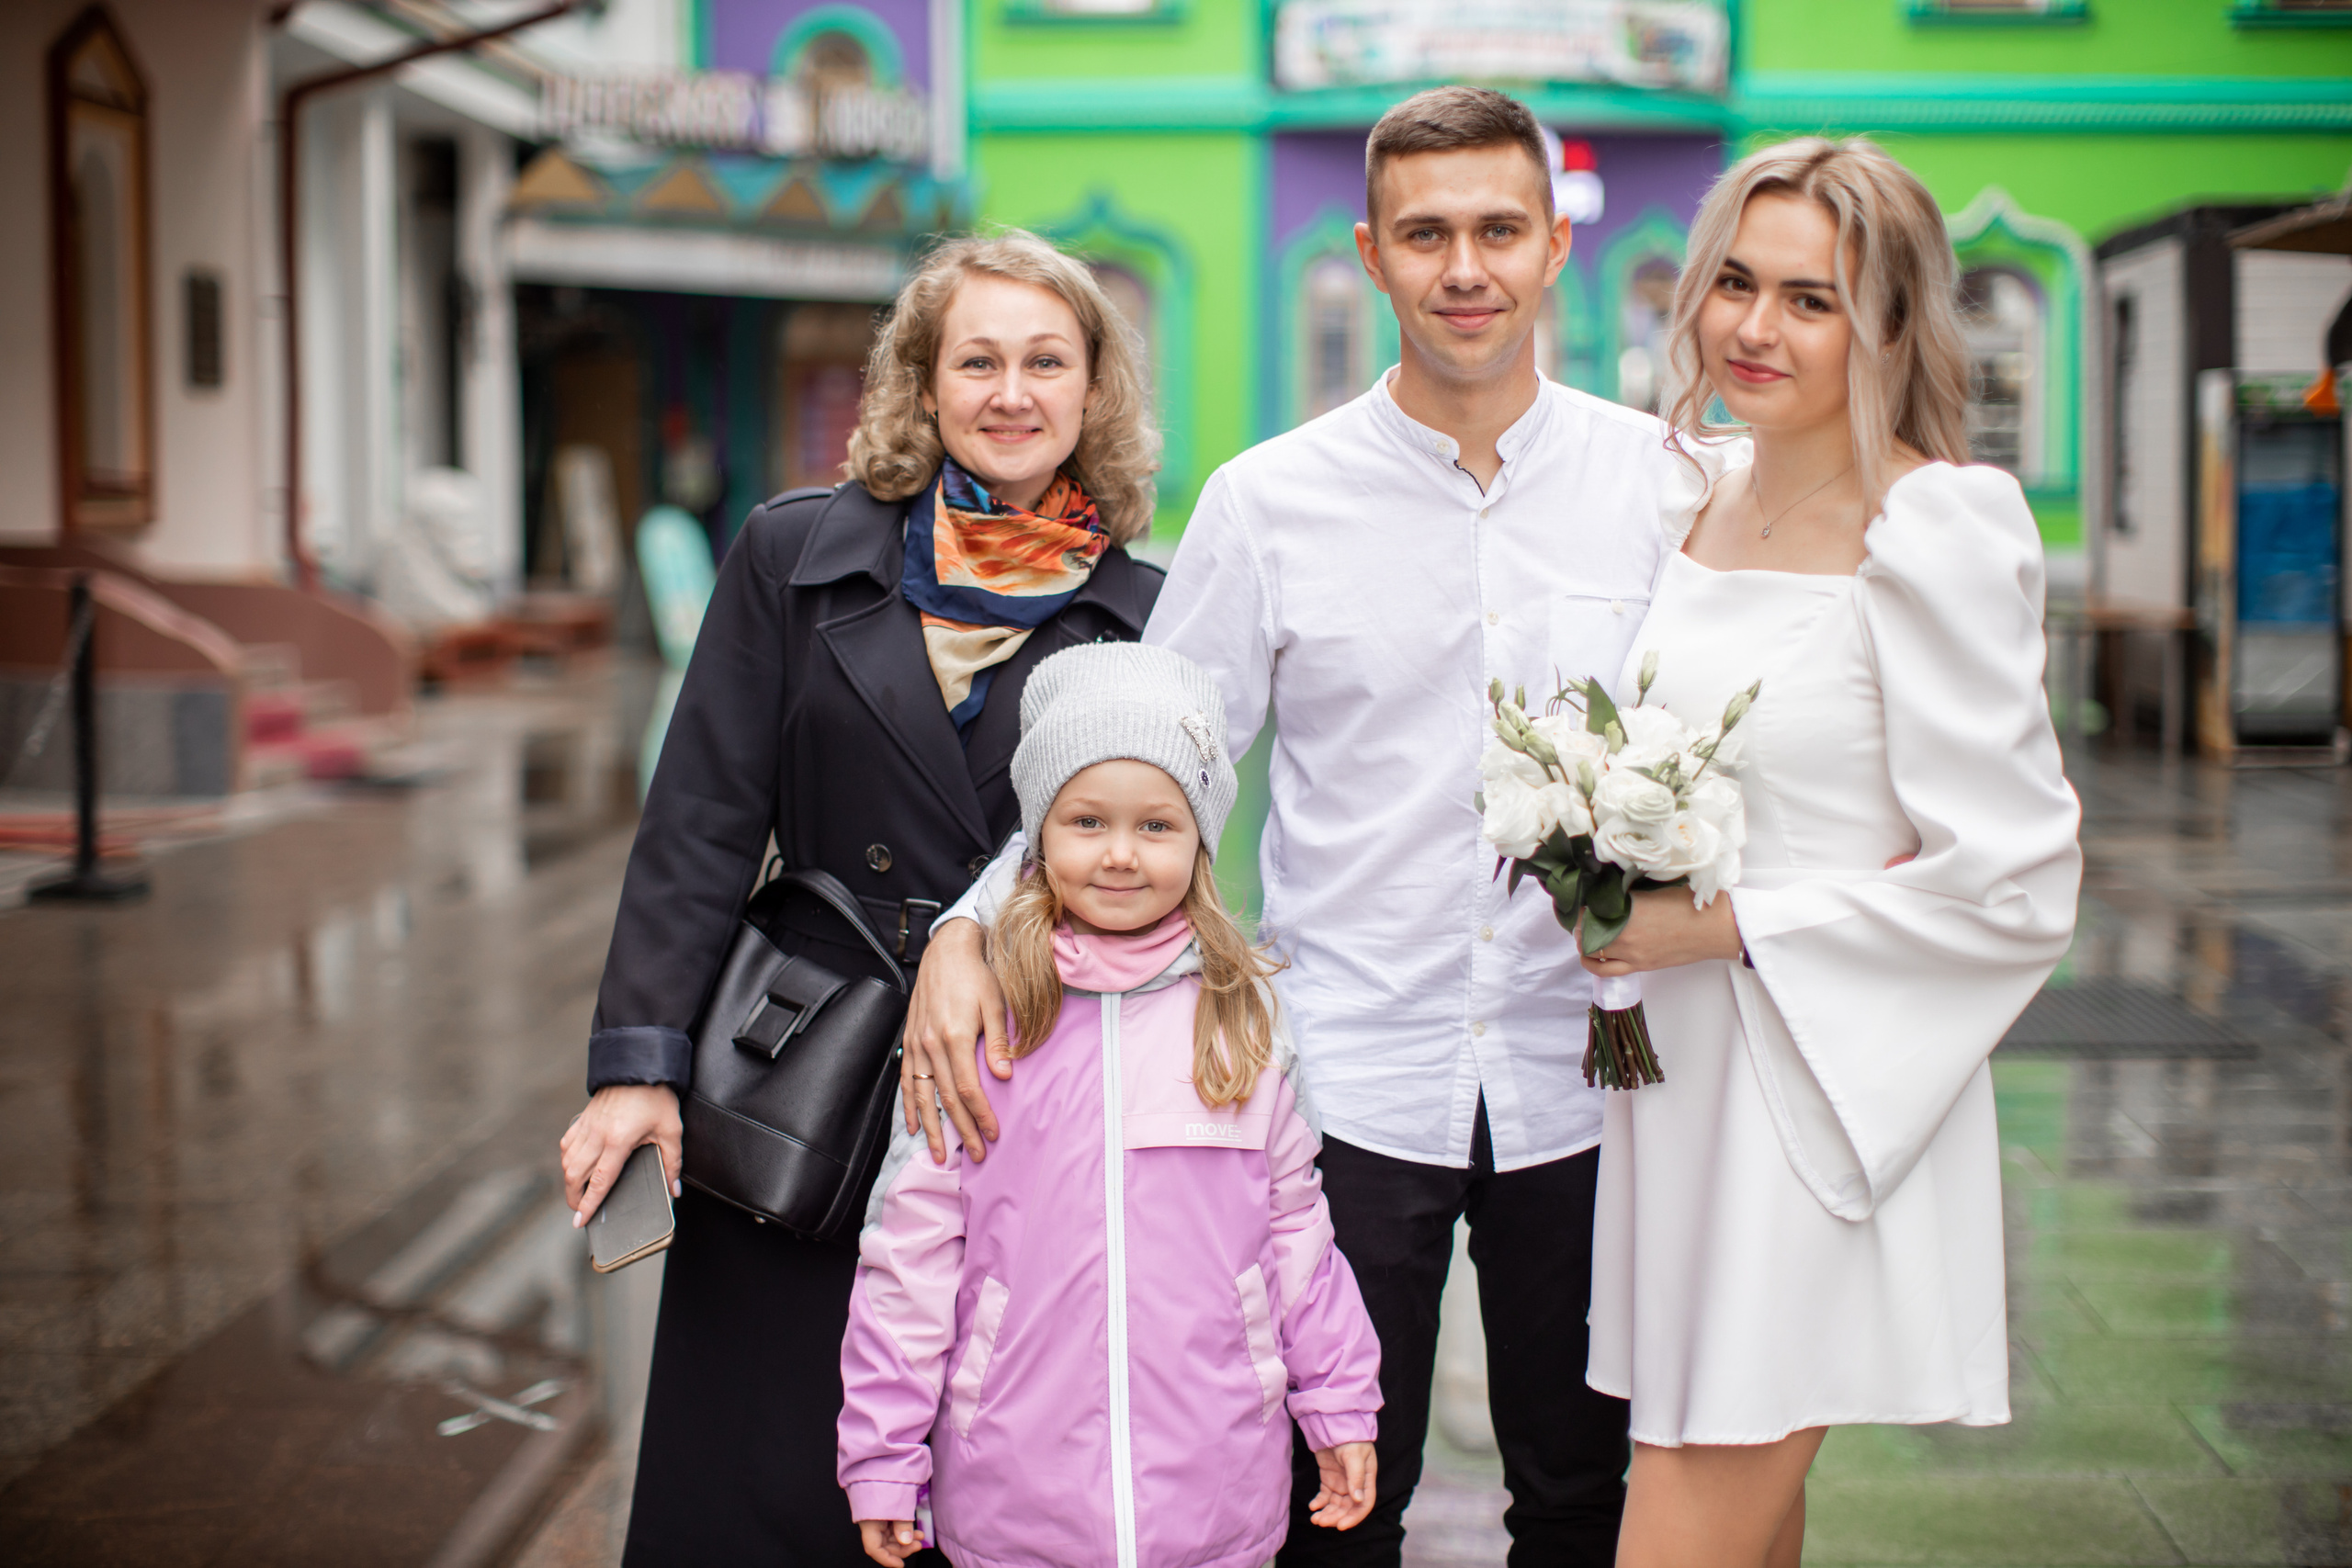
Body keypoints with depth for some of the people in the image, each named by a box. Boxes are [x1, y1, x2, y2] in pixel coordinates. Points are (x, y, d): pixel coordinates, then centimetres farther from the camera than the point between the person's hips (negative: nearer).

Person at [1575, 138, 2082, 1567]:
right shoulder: (1703, 487, 8)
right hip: (1674, 1069, 7)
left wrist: (1720, 926, -15)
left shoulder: (1935, 531, -16)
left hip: (1818, 1092, -7)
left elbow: (2013, 886, -17)